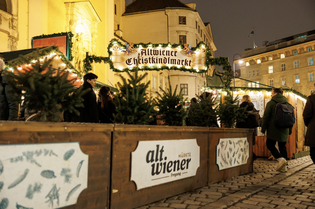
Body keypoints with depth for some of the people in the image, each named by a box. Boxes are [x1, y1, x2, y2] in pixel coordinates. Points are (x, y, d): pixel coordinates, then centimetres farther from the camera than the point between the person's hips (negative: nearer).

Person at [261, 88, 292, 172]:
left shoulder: (271, 103, -5)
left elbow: (266, 117, -7)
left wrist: (263, 129, -1)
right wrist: (289, 131, 22)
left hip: (274, 129, -6)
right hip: (284, 130, 6)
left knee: (270, 144, 3)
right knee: (282, 146, 11)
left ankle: (281, 159, -17)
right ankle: (284, 166, 11)